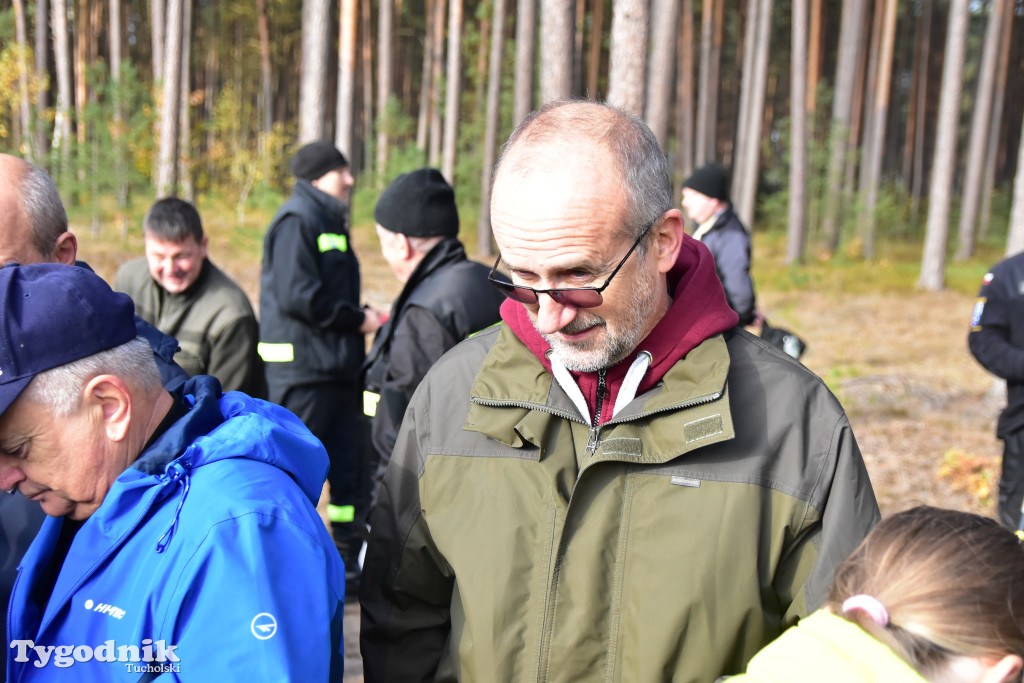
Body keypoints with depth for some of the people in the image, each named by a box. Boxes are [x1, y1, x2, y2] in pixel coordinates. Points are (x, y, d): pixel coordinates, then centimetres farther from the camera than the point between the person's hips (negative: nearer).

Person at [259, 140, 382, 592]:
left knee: (349, 458, 10)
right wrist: (357, 318, -13)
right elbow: (296, 296, -21)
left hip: (337, 365, 9)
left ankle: (350, 556, 19)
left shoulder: (331, 222, 20)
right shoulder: (296, 221, -10)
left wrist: (363, 316, 7)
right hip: (301, 365, -9)